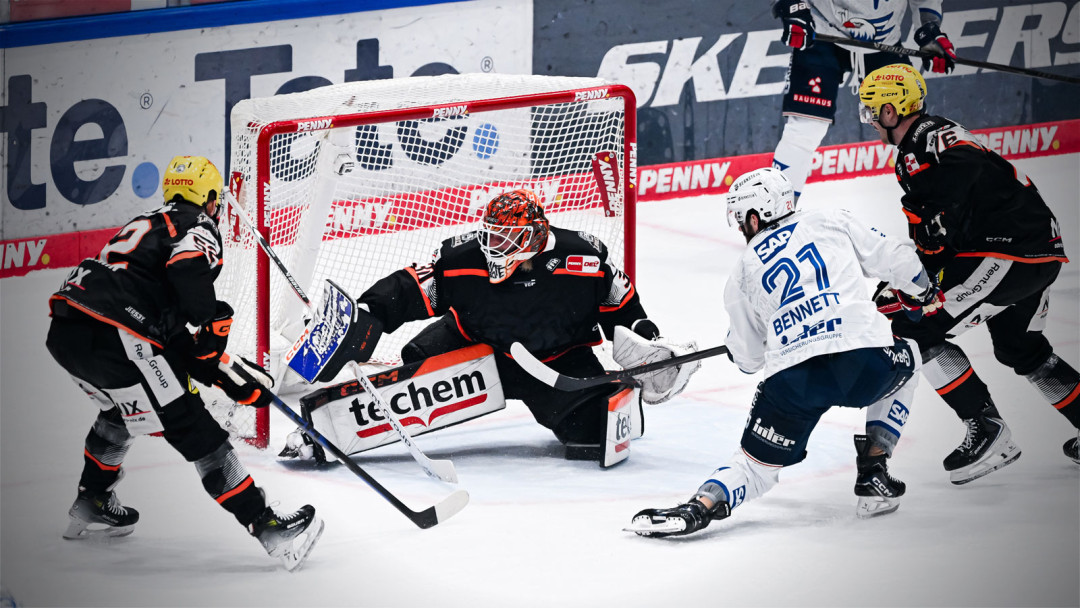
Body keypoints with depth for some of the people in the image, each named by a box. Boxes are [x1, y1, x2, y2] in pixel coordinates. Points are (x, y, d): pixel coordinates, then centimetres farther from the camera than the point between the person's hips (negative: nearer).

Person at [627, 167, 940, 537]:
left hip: (793, 378, 0)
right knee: (902, 363, 35)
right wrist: (922, 295, 40)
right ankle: (873, 476, 23)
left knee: (758, 462, 15)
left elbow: (747, 358, 23)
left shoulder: (743, 272, 19)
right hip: (865, 360, 0)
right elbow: (895, 258, 19)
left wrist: (737, 345, 48)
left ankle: (700, 506, -15)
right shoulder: (833, 223, 19)